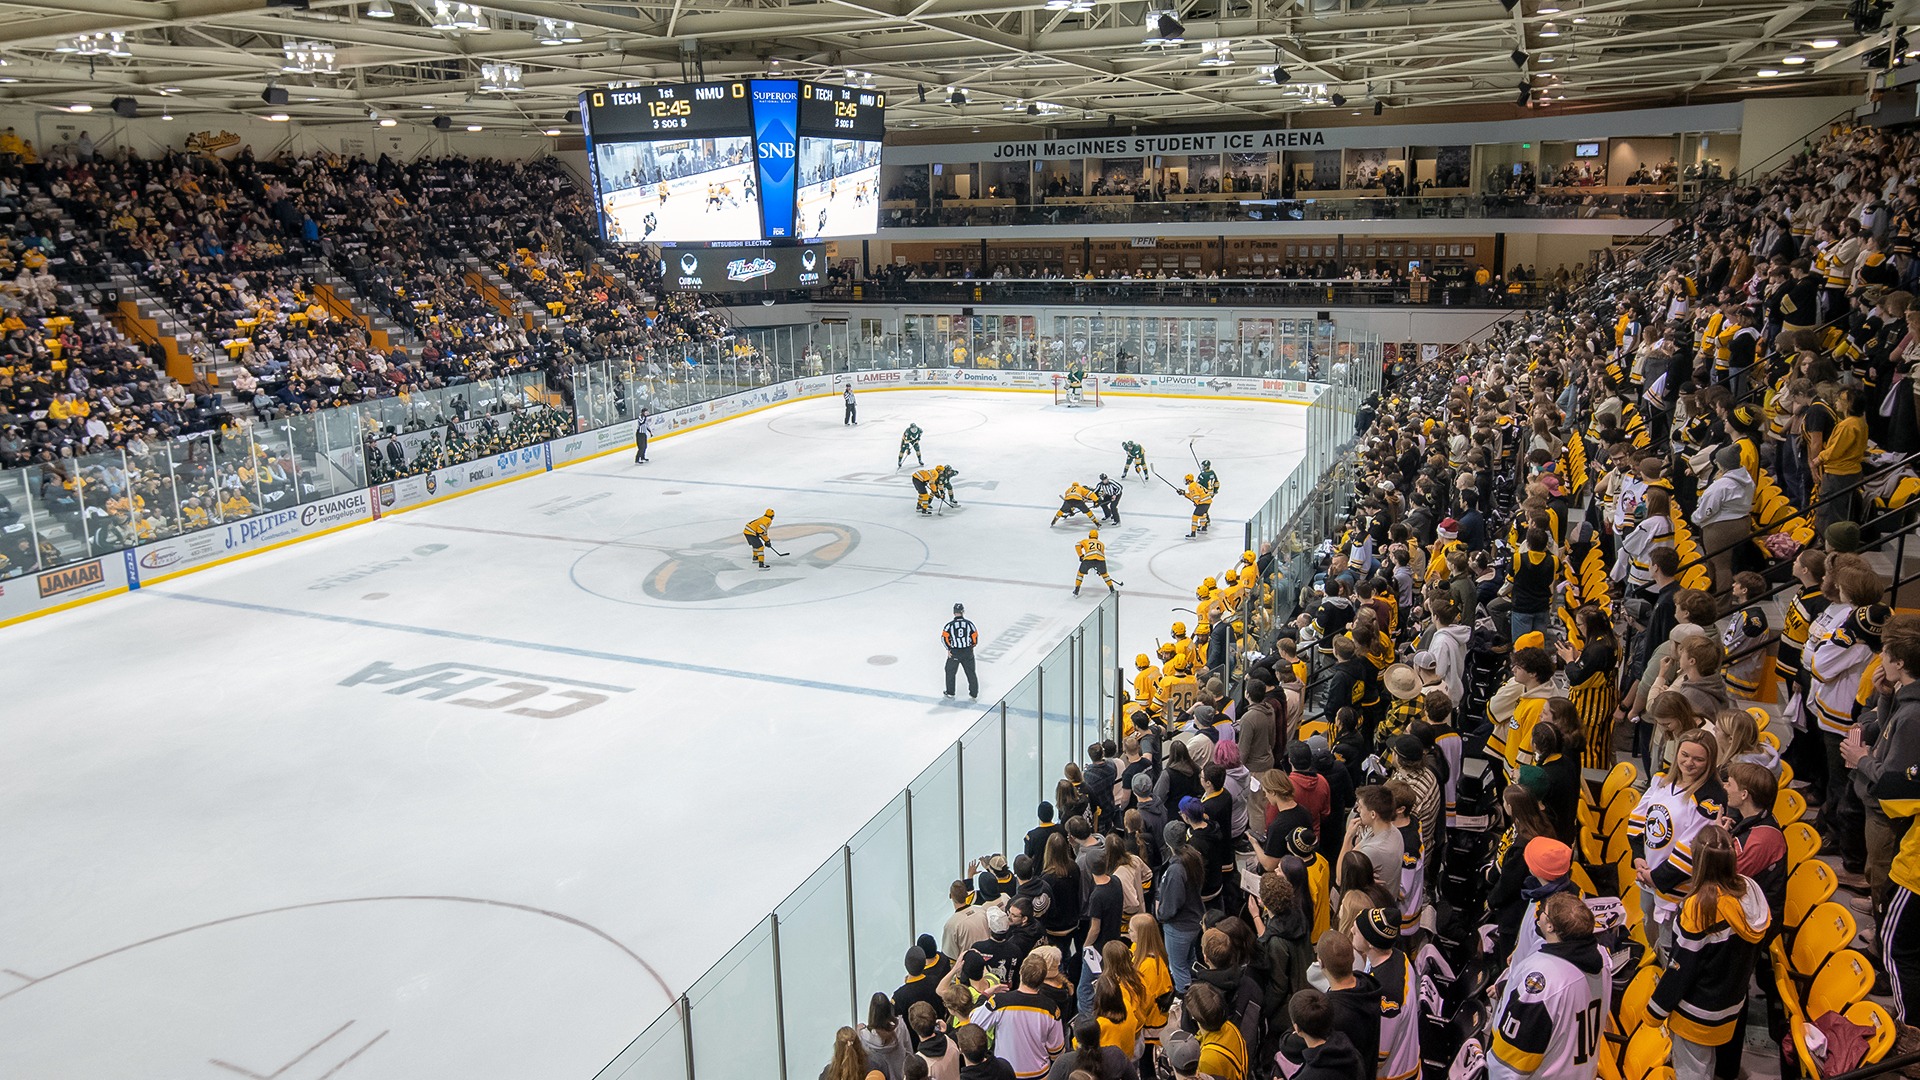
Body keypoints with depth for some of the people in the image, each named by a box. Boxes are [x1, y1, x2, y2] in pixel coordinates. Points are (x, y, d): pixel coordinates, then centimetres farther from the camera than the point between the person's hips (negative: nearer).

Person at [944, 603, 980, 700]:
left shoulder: (950, 624, -9)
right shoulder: (969, 623, -5)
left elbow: (944, 638, -11)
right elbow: (975, 637, -2)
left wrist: (949, 649, 0)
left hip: (954, 653, -1)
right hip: (968, 652, 1)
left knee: (950, 671, 18)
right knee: (971, 673, 13)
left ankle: (950, 693, 27)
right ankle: (974, 694, 18)